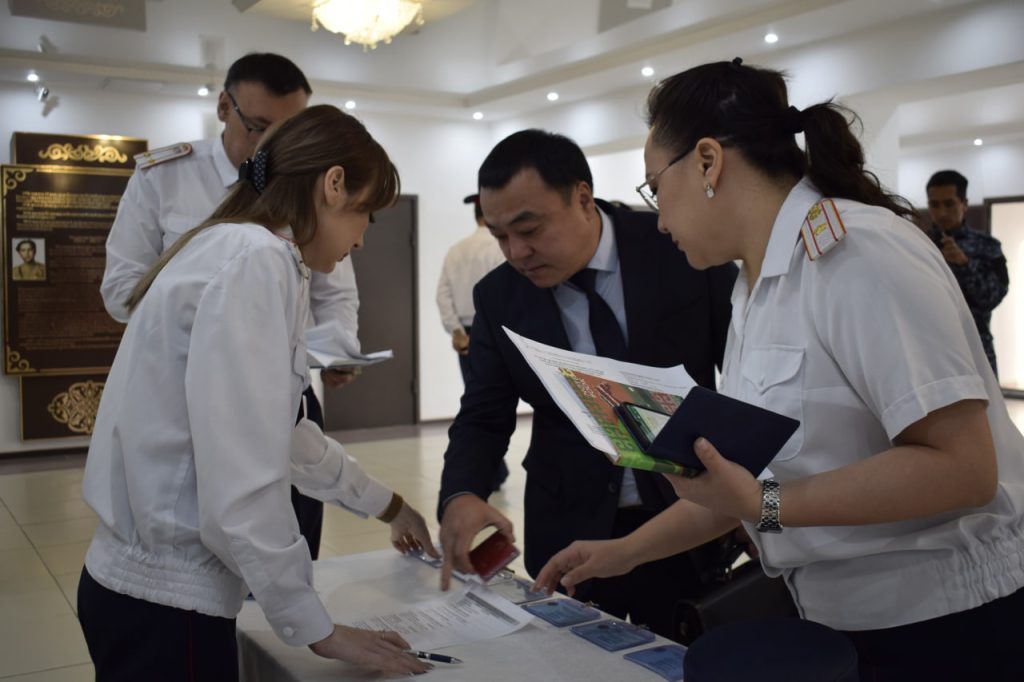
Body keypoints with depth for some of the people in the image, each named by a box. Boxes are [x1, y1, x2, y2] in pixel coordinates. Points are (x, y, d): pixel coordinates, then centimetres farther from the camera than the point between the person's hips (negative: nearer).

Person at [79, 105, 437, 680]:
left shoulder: (239, 250, 11)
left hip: (155, 580, 9)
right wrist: (319, 630, -14)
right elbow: (240, 487, -25)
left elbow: (283, 437, 20)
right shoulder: (256, 260, -19)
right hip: (167, 601, -9)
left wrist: (389, 507, 29)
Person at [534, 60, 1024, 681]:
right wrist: (624, 553, 11)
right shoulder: (756, 288, 7)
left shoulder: (859, 254, -20)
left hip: (951, 627, -7)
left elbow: (962, 465, -25)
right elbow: (746, 471, 12)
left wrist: (767, 505, -28)